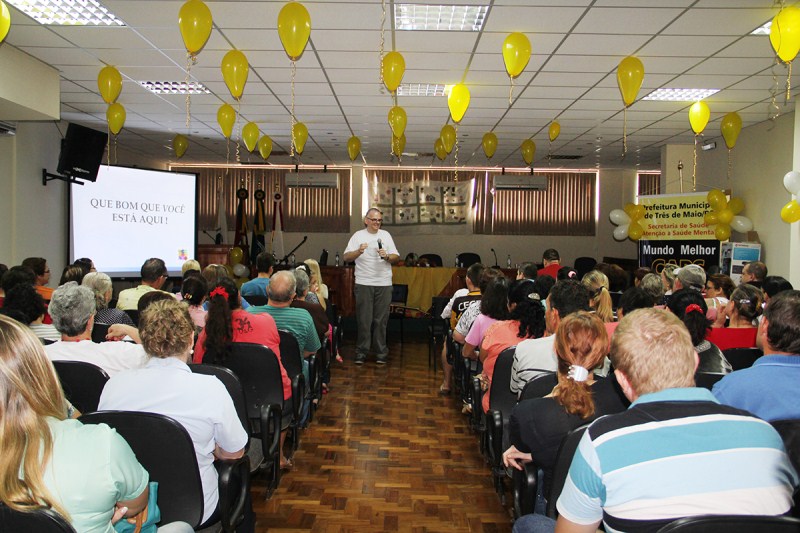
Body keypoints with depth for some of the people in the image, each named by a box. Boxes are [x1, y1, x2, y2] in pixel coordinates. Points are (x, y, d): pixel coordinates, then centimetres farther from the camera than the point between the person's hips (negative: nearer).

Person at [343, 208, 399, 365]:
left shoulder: (385, 235, 12)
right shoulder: (358, 235, 5)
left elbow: (397, 257, 9)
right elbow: (346, 258, -4)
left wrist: (387, 256, -11)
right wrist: (359, 251, -21)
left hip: (384, 283, 2)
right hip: (364, 283, -2)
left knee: (381, 319, 4)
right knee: (364, 319, 1)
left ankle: (381, 352, 11)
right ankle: (361, 352, 9)